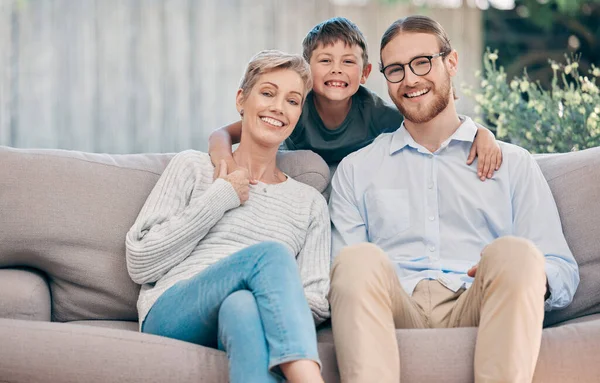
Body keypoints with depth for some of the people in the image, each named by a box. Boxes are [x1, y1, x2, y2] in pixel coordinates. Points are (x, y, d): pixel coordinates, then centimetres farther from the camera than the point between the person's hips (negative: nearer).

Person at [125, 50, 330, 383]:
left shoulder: (310, 203, 23)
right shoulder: (193, 167, 16)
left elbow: (318, 303, 13)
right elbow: (139, 263, 6)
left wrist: (283, 308, -10)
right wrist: (218, 199, 3)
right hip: (172, 315, -1)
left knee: (242, 306, -39)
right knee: (272, 253, -33)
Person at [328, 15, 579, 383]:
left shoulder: (514, 164, 21)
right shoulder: (356, 170, 23)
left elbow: (563, 272, 12)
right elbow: (342, 274, 12)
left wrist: (520, 274, -13)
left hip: (475, 309, 0)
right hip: (396, 311, 0)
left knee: (515, 252, -32)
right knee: (359, 258, -32)